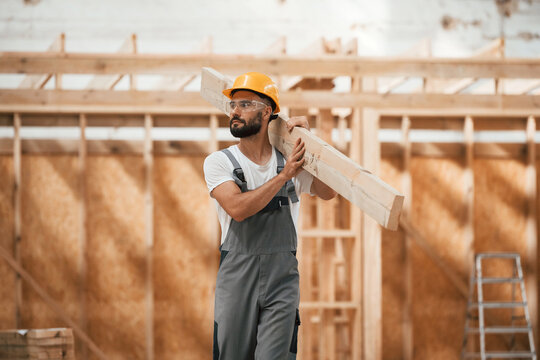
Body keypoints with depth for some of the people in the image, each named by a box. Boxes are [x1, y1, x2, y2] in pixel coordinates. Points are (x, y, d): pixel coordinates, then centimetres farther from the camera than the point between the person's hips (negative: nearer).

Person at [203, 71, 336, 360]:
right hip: (236, 278, 0)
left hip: (282, 281, 1)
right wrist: (283, 176, -12)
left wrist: (307, 141, -5)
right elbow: (237, 208, -14)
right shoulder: (219, 162, 2)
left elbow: (327, 192, -2)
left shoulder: (289, 159, 10)